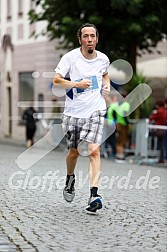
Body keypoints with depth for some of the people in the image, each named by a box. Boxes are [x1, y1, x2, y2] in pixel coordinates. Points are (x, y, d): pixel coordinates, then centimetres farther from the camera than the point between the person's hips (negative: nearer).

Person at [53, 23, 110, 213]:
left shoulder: (103, 59, 3)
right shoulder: (70, 57, -7)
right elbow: (56, 80, -10)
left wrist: (107, 85, 4)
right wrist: (76, 84, -23)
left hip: (95, 111, 1)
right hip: (73, 111, 0)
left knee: (94, 151, -15)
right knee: (74, 151, 12)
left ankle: (94, 195, -19)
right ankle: (70, 179, 44)